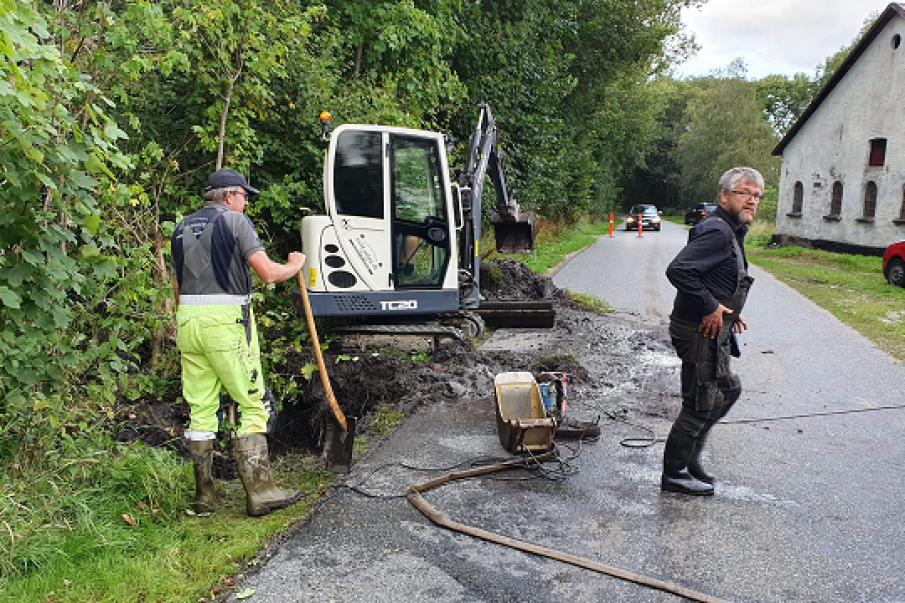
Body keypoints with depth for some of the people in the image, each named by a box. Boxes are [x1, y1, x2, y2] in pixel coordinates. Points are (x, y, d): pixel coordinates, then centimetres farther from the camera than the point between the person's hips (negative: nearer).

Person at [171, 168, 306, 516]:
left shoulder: (182, 228, 19)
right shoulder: (234, 220, -3)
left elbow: (178, 286, 20)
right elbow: (268, 273, -10)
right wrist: (295, 265, 9)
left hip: (188, 320, 7)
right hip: (225, 321, -7)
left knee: (201, 409, 10)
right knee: (253, 405, -1)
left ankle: (204, 497, 15)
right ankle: (259, 493, 0)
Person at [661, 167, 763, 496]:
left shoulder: (731, 232, 14)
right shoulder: (717, 231, -19)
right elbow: (678, 270, -32)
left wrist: (730, 311, 13)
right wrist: (711, 308, -25)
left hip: (714, 331, 11)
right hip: (699, 333, -11)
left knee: (728, 390, 22)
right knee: (701, 404, -1)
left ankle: (688, 457, 32)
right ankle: (674, 474, 15)